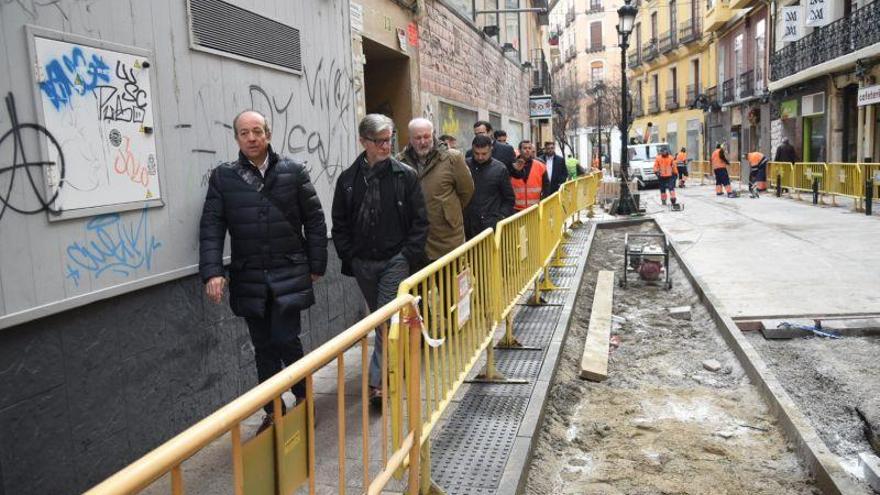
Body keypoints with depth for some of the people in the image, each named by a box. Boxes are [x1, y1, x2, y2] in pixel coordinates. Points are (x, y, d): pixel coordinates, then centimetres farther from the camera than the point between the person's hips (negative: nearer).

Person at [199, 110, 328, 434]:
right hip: (249, 278, 2)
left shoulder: (293, 172, 0)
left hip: (289, 274, -2)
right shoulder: (223, 177, 2)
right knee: (263, 347, 10)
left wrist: (316, 264, 2)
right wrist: (212, 272, -13)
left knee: (286, 340, -6)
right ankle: (273, 412, 25)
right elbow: (211, 226, -2)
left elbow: (314, 220, 4)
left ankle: (304, 400, 20)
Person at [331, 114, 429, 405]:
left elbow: (419, 221, -2)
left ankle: (378, 381, -5)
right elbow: (340, 225, 7)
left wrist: (409, 255, -9)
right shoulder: (348, 179, 3)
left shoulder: (406, 175, -4)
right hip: (363, 262, 4)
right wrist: (349, 256, -1)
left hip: (395, 260, -3)